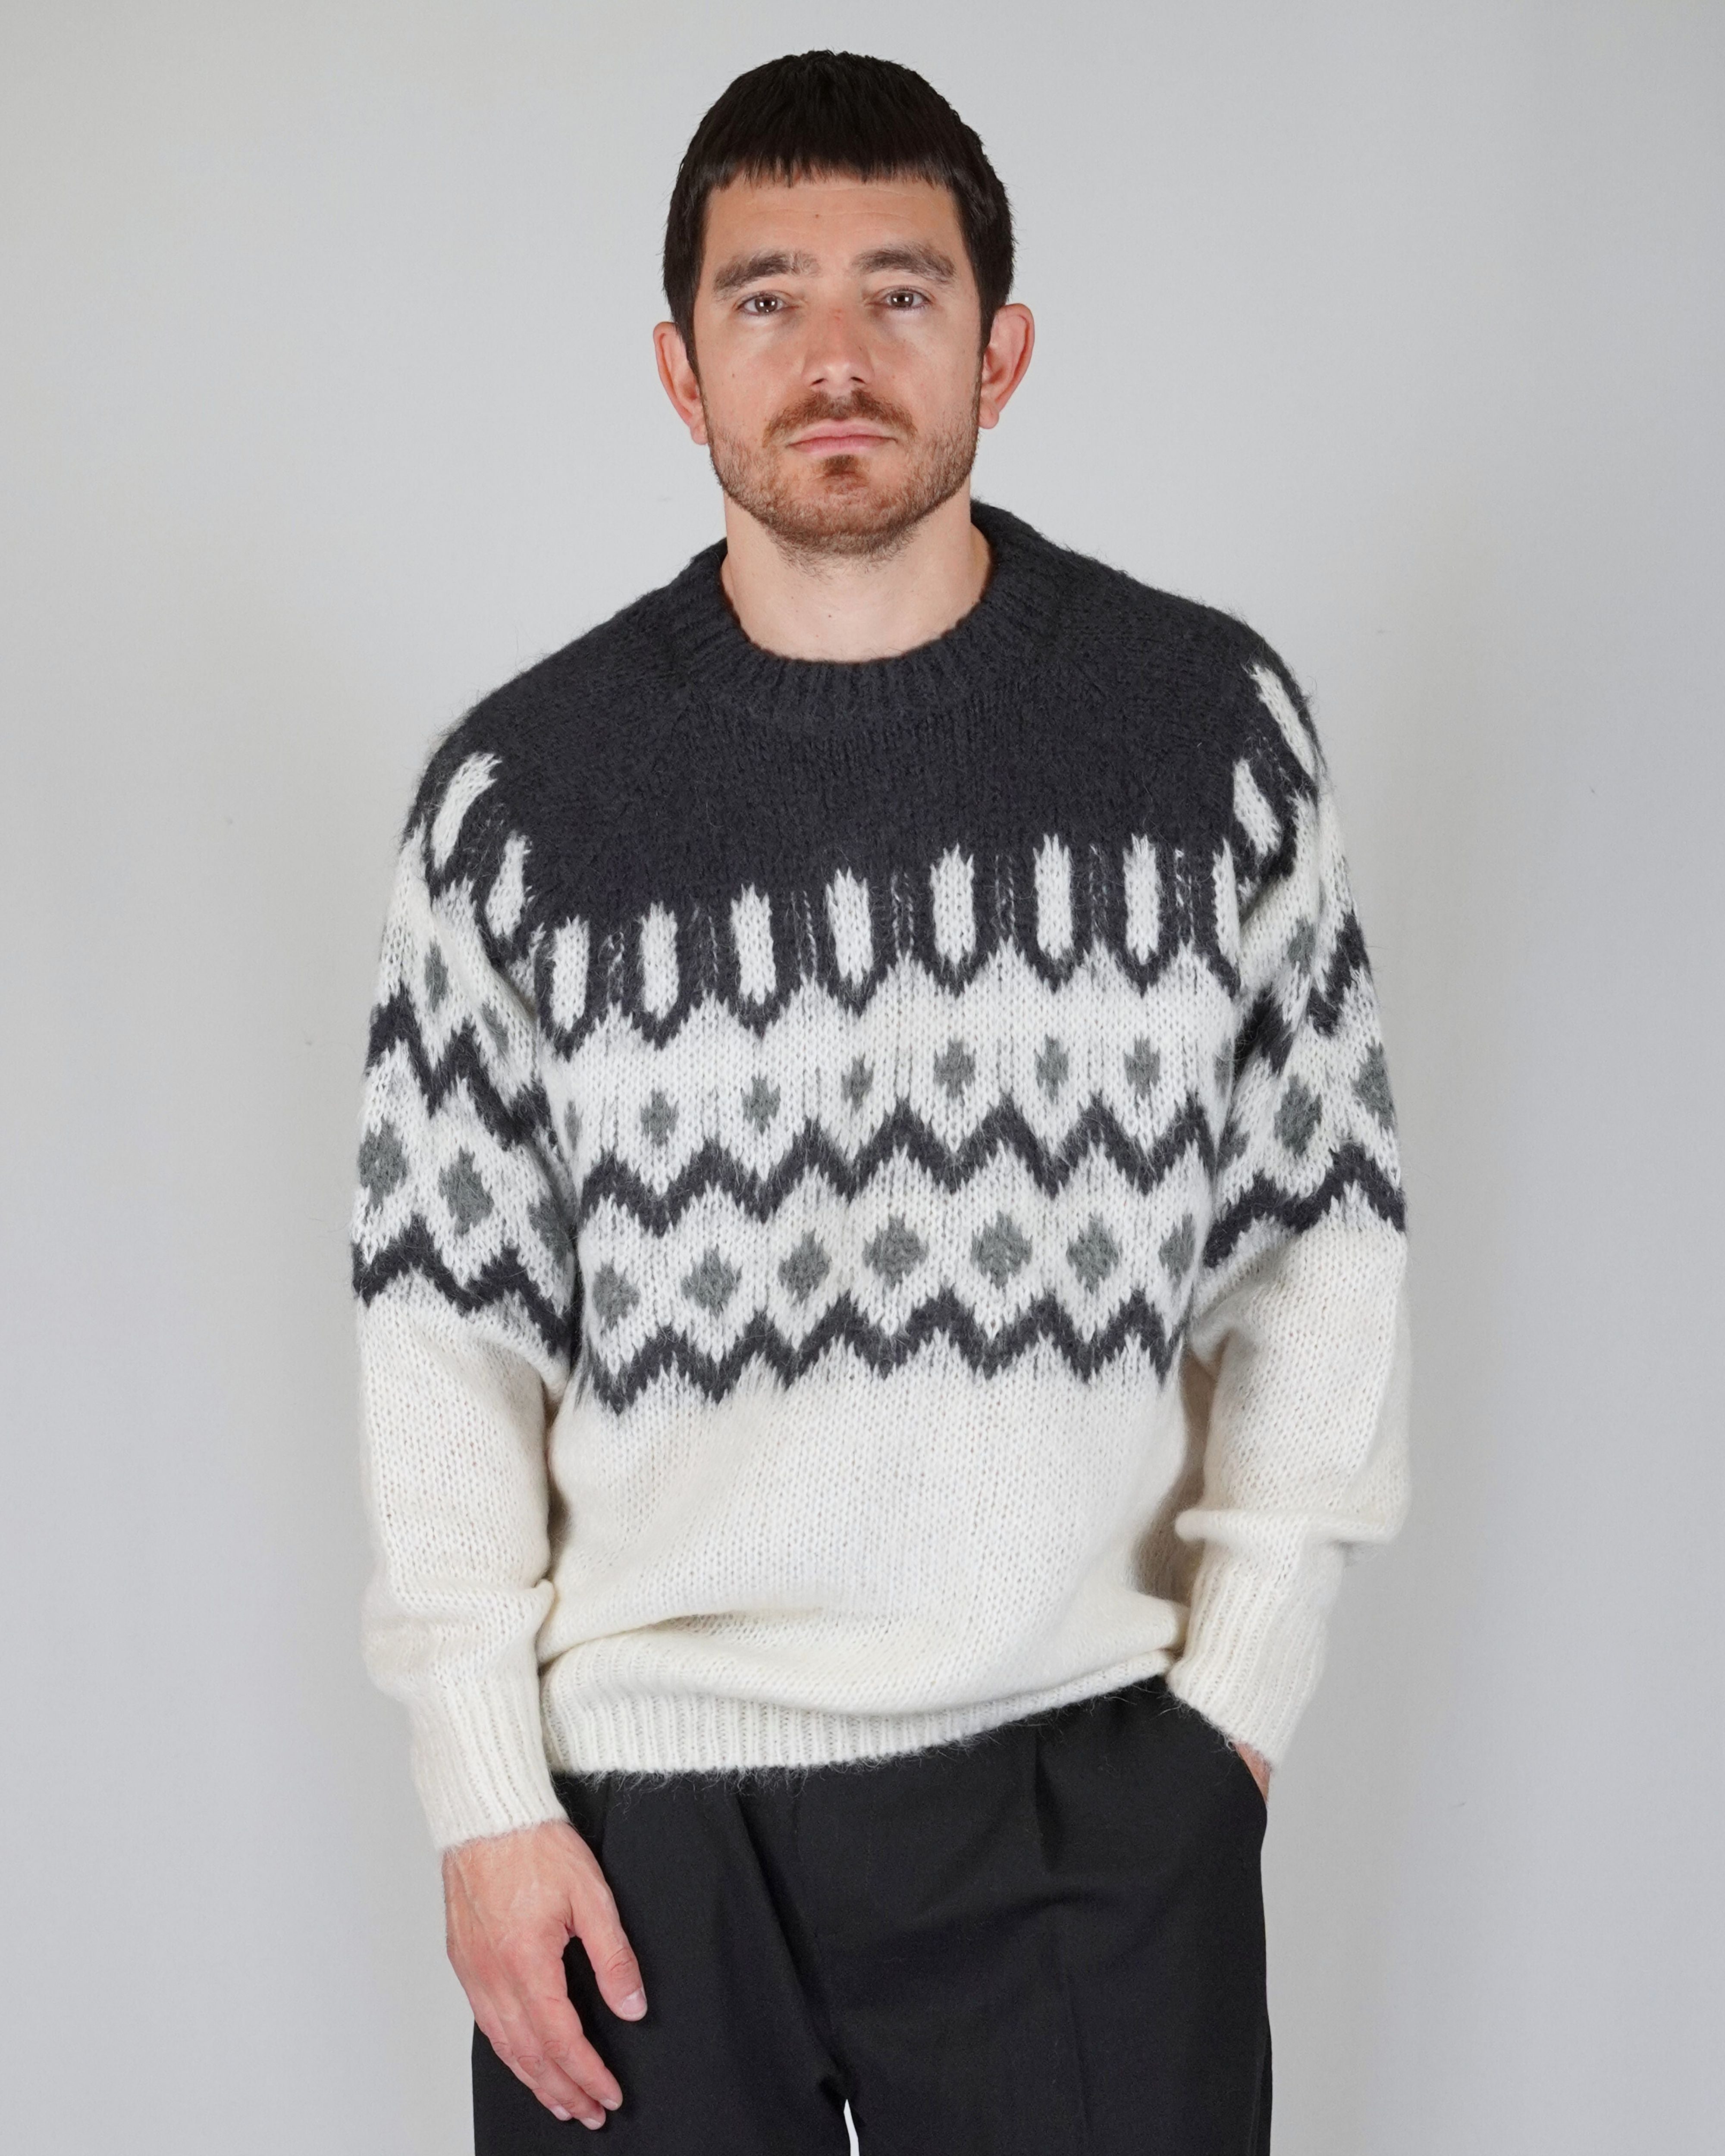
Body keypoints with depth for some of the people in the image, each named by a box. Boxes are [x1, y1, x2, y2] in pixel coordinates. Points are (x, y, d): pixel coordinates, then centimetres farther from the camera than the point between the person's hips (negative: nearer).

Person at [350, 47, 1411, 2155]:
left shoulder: (1209, 721, -1)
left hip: (1093, 1770, 0)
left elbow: (1322, 1220, 2)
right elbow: (449, 1314, 0)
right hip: (640, 1787, 0)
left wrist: (1239, 1684, -1)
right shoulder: (520, 792, -2)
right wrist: (482, 1796, -2)